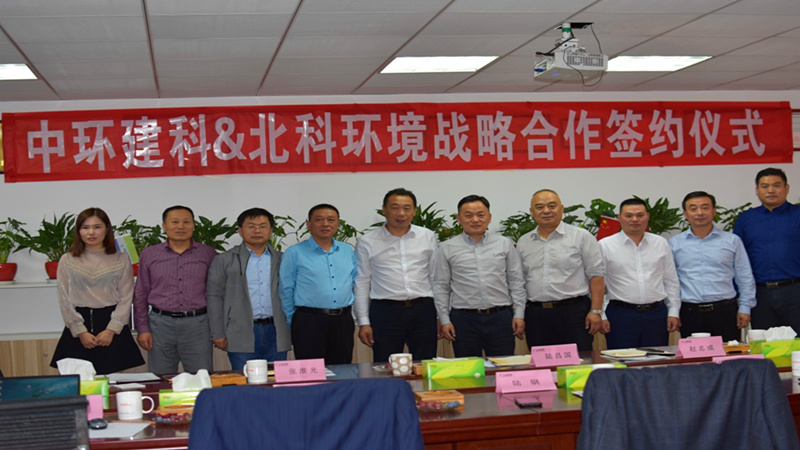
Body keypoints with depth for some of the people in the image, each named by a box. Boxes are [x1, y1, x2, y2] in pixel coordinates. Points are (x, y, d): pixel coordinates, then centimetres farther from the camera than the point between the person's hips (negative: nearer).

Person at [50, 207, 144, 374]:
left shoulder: (121, 260, 6)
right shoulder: (67, 261, 8)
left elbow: (126, 298, 2)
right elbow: (65, 300, 4)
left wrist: (111, 330, -8)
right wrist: (80, 331, -5)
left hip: (113, 325, -1)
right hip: (78, 328, 1)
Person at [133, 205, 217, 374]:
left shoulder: (208, 254, 6)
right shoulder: (149, 254, 8)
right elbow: (140, 295, 10)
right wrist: (143, 329, 3)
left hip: (197, 324, -1)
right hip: (160, 324, 1)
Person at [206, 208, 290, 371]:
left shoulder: (281, 260, 13)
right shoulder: (224, 261, 6)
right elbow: (214, 297, 3)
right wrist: (218, 334, -3)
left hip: (276, 334, 2)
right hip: (242, 334, -2)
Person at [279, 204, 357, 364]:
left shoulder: (348, 251, 13)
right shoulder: (295, 253, 0)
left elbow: (355, 284, 18)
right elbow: (286, 290, 2)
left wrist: (350, 315, 11)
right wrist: (292, 321, 2)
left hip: (343, 321, 4)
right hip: (309, 321, -4)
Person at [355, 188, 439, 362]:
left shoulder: (428, 237, 9)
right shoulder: (367, 242, 4)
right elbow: (361, 284, 5)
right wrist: (363, 322, 0)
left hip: (423, 310, 2)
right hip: (385, 311, -1)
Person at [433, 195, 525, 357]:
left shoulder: (505, 244, 10)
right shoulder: (447, 248, 7)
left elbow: (516, 282, 10)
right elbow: (441, 287, 7)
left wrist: (519, 315, 3)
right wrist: (444, 320, 1)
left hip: (500, 318, 1)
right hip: (464, 319, -1)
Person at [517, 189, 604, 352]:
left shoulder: (581, 237, 1)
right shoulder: (523, 243, 12)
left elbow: (595, 274, -2)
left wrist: (596, 311, -9)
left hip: (573, 312, -3)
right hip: (536, 315, 3)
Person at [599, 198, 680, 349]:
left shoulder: (661, 244, 10)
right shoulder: (605, 246, 1)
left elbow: (671, 281, 14)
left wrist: (673, 312, 8)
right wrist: (600, 316, -4)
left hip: (657, 314, 3)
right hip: (621, 315, -3)